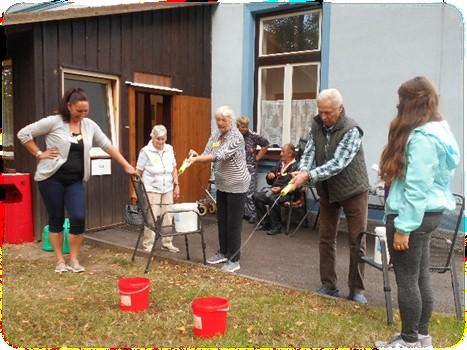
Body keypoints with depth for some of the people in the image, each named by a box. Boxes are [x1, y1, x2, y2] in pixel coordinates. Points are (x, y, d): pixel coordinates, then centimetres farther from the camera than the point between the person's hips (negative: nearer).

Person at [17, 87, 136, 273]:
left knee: (79, 218, -7)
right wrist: (39, 154, -6)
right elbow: (23, 133, -3)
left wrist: (126, 166, 7)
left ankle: (74, 259, 10)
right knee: (56, 219, 5)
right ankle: (60, 260, 17)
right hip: (52, 178, -3)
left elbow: (108, 146, 8)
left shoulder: (90, 125, 4)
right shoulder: (53, 122, -7)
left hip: (75, 180, 3)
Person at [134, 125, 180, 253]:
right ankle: (148, 245, 8)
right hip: (151, 190, -5)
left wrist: (176, 185, 10)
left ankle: (167, 243, 21)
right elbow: (138, 172, -6)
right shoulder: (146, 151, -7)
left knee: (168, 217, 9)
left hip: (167, 190, 5)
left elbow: (174, 169, 14)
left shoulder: (169, 149, 7)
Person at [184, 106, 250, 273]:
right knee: (221, 220, 15)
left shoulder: (236, 137, -18)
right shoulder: (215, 135, 5)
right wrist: (196, 156, -22)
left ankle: (234, 260, 8)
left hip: (236, 185, -7)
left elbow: (220, 156, -30)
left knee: (233, 223, -2)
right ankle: (223, 252, 30)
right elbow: (207, 155, 0)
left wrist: (196, 158, -37)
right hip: (221, 185, 8)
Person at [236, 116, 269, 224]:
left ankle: (252, 215, 5)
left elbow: (265, 144, 3)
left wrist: (258, 157, 2)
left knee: (250, 193, -4)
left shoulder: (253, 136, -6)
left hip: (250, 167, -4)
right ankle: (243, 213, 21)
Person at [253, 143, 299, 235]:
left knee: (272, 199, -35)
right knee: (256, 196, -10)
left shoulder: (296, 167, -8)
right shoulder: (280, 164, 19)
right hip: (274, 190, 9)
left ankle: (276, 226, -17)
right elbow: (270, 182, 26)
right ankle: (265, 223, -1)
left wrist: (281, 189, -25)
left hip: (287, 194, -8)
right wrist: (269, 176, 4)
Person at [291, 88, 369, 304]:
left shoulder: (351, 130, -20)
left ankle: (356, 289, 15)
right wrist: (302, 171, -29)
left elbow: (337, 163, -29)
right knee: (326, 239, 9)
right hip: (327, 191, 5)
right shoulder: (316, 126, -2)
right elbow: (309, 152, -8)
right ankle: (328, 285, 21)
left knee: (357, 241, 2)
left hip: (353, 191, -5)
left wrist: (309, 176, -37)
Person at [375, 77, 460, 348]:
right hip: (427, 213, 10)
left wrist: (403, 227, -19)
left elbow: (417, 187, -22)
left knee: (407, 280, 2)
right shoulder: (437, 130, 13)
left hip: (415, 215, -10)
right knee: (421, 277, 16)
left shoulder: (421, 136, -19)